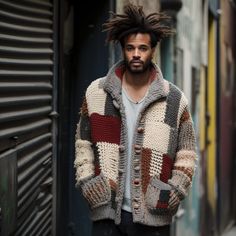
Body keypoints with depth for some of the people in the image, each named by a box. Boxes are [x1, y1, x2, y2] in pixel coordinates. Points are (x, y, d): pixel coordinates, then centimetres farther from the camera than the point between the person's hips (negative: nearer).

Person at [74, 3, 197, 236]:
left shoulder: (175, 100, 2)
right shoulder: (96, 93, 4)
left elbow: (187, 152, 7)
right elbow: (83, 142, 11)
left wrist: (175, 189, -5)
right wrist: (87, 181, -1)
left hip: (152, 215, 0)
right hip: (107, 210, 0)